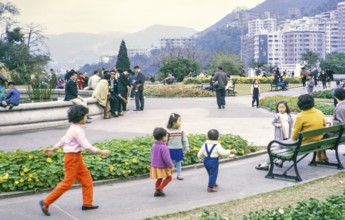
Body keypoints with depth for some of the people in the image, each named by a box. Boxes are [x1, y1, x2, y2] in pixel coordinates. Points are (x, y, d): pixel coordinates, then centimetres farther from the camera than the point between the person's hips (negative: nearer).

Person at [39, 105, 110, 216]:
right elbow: (86, 145, -26)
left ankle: (87, 203, 18)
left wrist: (53, 150, 25)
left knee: (87, 178, 11)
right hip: (72, 157, -10)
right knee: (68, 182, -4)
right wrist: (101, 152, -23)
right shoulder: (77, 130, -21)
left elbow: (63, 139, 18)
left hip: (77, 157, 10)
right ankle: (46, 202, 3)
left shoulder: (74, 128, 10)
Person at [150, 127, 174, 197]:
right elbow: (166, 158, -25)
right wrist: (171, 166, -14)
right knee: (169, 177, 8)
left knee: (159, 179, 21)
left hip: (155, 166, 8)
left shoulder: (154, 145, 1)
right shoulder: (163, 147, -25)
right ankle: (160, 188, 0)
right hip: (162, 167, -8)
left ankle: (156, 191, 21)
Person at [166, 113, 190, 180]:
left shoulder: (181, 131, -2)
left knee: (179, 163, 15)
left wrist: (187, 148, 5)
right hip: (170, 150, -4)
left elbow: (185, 140, 5)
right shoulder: (168, 131, -14)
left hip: (179, 150, 4)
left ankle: (179, 174, 27)